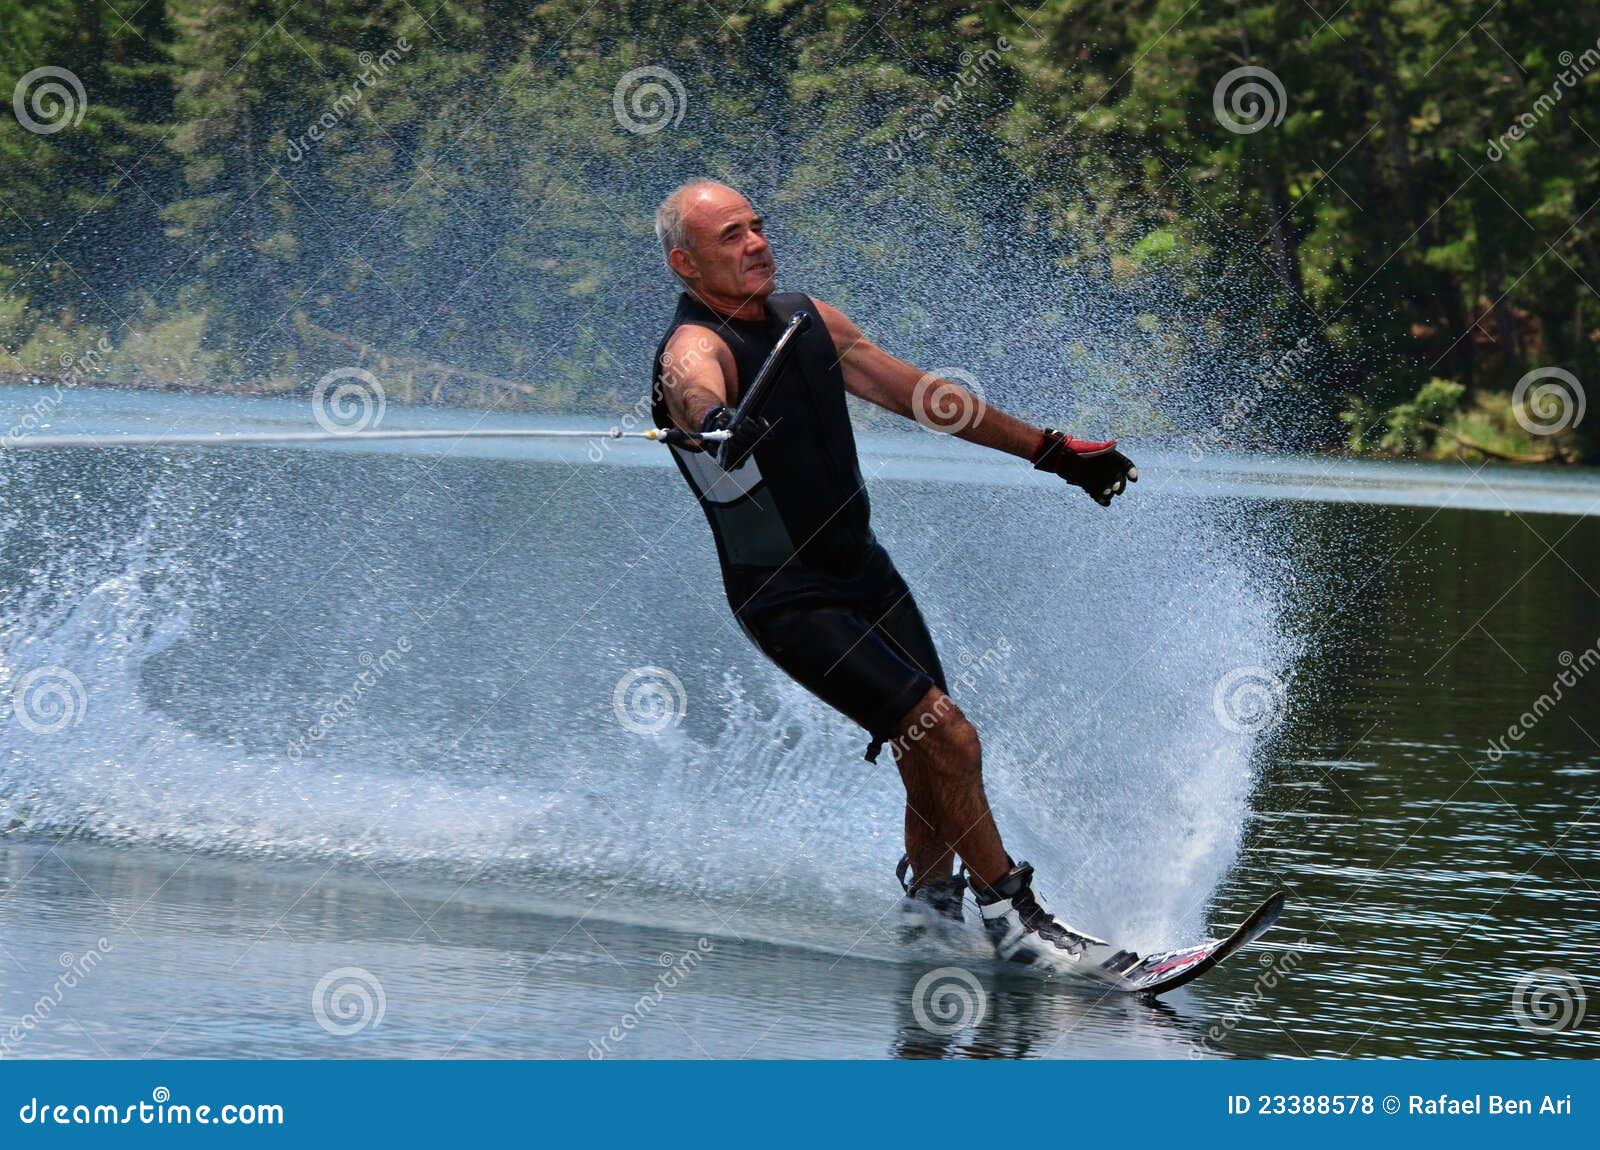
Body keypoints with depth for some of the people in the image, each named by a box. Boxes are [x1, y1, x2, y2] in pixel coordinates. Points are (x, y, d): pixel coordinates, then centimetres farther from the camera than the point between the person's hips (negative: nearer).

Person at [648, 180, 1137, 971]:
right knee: (947, 740, -16)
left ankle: (930, 915, 26)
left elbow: (924, 397, 15)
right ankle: (1012, 919, -6)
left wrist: (1052, 451, 20)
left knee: (933, 768, 6)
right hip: (788, 600, -7)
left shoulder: (807, 319, 5)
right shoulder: (695, 349, -18)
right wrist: (716, 422, -70)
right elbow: (697, 388, -44)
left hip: (864, 571, 7)